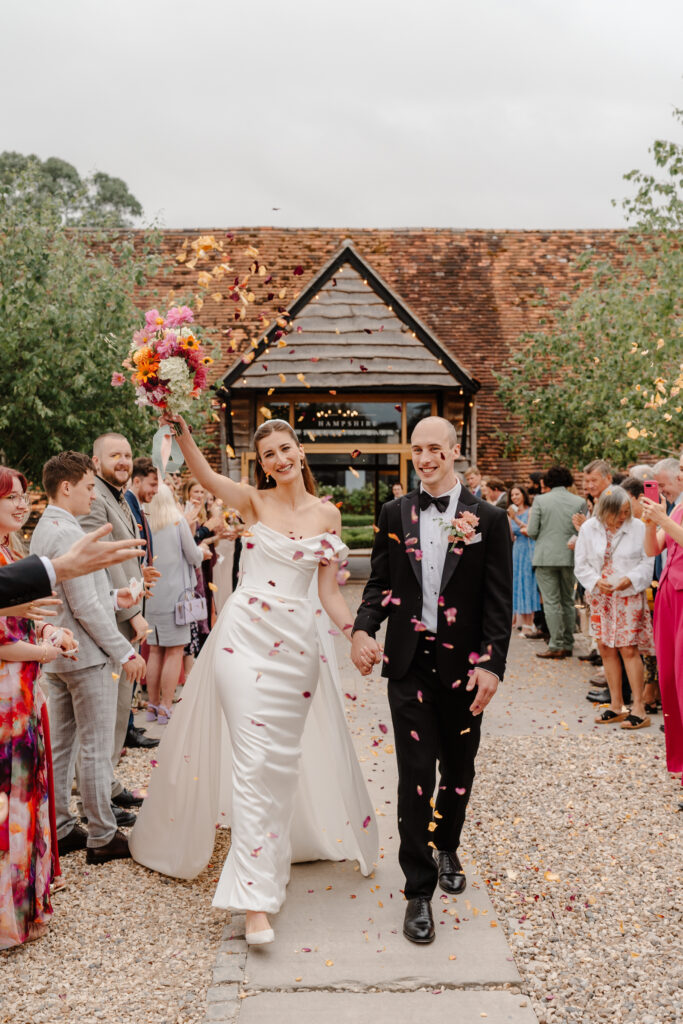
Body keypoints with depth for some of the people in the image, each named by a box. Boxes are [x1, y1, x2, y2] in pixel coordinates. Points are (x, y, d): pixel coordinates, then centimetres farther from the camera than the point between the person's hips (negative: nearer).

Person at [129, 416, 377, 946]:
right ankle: (256, 895, -5)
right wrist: (181, 430, -34)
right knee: (254, 756, -8)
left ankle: (276, 848, 37)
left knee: (283, 757, 12)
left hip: (298, 642, 2)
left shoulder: (326, 513, 6)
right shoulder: (254, 501, 1)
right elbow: (204, 474, -18)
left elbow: (328, 591, 6)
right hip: (244, 634, -2)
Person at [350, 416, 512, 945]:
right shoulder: (396, 514, 4)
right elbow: (379, 583, 7)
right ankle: (419, 891, 11)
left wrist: (492, 664, -11)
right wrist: (364, 629, -11)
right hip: (409, 663, 0)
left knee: (458, 769, 17)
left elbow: (499, 601, -4)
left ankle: (447, 847, 45)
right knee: (415, 774, -1)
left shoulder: (488, 519, -3)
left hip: (464, 665, 0)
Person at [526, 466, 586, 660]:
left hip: (546, 557, -3)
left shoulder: (540, 500, -5)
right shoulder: (579, 502, 1)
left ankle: (556, 645, -2)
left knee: (551, 602, 0)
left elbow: (532, 532, -7)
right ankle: (568, 645, 17)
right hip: (570, 557, 3)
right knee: (568, 601, 13)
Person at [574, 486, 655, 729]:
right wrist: (596, 581, -14)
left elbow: (648, 562, -4)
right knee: (605, 649, 6)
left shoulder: (637, 527, -7)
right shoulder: (589, 529, 0)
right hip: (600, 596, 4)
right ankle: (616, 706, 17)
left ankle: (638, 708, -2)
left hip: (629, 595, -3)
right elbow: (580, 564, 3)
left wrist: (630, 579, -19)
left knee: (628, 649, -8)